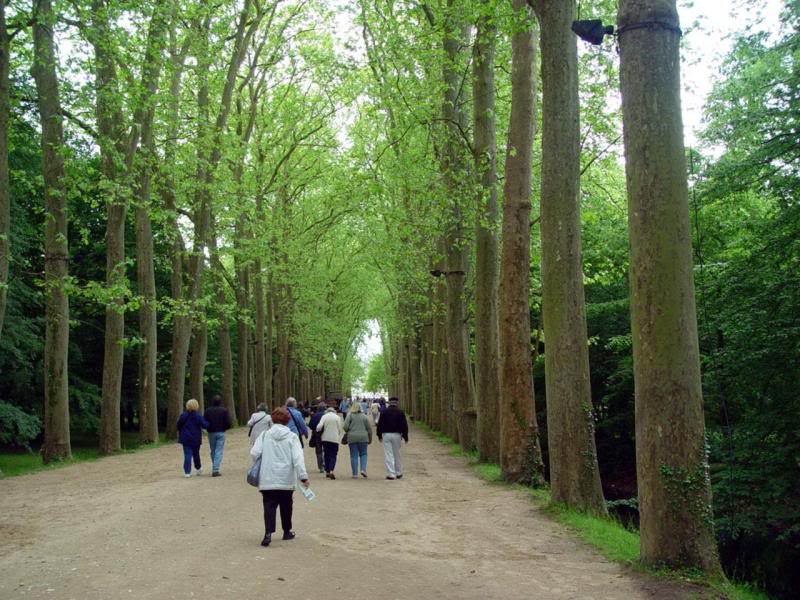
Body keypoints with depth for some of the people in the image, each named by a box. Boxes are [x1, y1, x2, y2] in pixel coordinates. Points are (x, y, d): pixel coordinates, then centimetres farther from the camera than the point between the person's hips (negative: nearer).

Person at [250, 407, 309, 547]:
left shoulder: (265, 435, 0)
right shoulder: (292, 437, -3)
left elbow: (254, 453, -7)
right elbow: (298, 458, -11)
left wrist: (257, 468, 12)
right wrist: (303, 476, -12)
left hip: (268, 479, 0)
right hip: (286, 479, 0)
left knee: (269, 506, 1)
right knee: (286, 506, 16)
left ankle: (268, 532, -17)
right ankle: (287, 531, 28)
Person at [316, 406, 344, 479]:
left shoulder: (324, 416, 0)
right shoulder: (337, 417, 0)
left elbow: (319, 426, -11)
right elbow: (340, 428, 1)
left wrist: (318, 431, 9)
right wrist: (339, 436, 16)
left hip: (325, 438, 2)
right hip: (334, 439, -2)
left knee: (326, 455, 15)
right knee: (333, 455, -1)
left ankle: (327, 471, 18)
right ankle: (331, 471, -20)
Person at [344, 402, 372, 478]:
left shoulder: (350, 415, -1)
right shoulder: (364, 416, 5)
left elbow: (345, 427, -9)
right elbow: (369, 429, 7)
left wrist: (348, 432, 13)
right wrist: (370, 439, 18)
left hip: (352, 438, -1)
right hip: (363, 438, 1)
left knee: (354, 456, 4)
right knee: (363, 454, 15)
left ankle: (355, 474, 5)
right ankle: (363, 469, -3)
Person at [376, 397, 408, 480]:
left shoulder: (384, 412, 2)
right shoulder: (400, 412, 2)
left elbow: (380, 424, 4)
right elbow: (404, 425, 2)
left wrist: (379, 435, 14)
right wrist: (405, 437, 8)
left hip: (386, 435, -1)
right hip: (397, 435, 1)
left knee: (388, 455, -1)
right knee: (397, 454, 12)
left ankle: (391, 474, -6)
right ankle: (399, 473, 18)